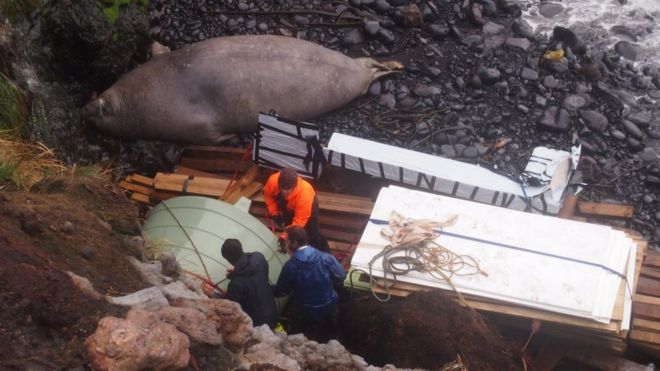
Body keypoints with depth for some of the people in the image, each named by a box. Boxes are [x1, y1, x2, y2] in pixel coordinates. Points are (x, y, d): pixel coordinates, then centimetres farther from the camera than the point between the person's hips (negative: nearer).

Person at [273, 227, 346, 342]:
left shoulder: (290, 266, -22)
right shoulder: (325, 257, -18)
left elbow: (280, 292, -10)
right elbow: (340, 277, -7)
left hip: (306, 315, -2)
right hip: (330, 308, 2)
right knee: (329, 339, 30)